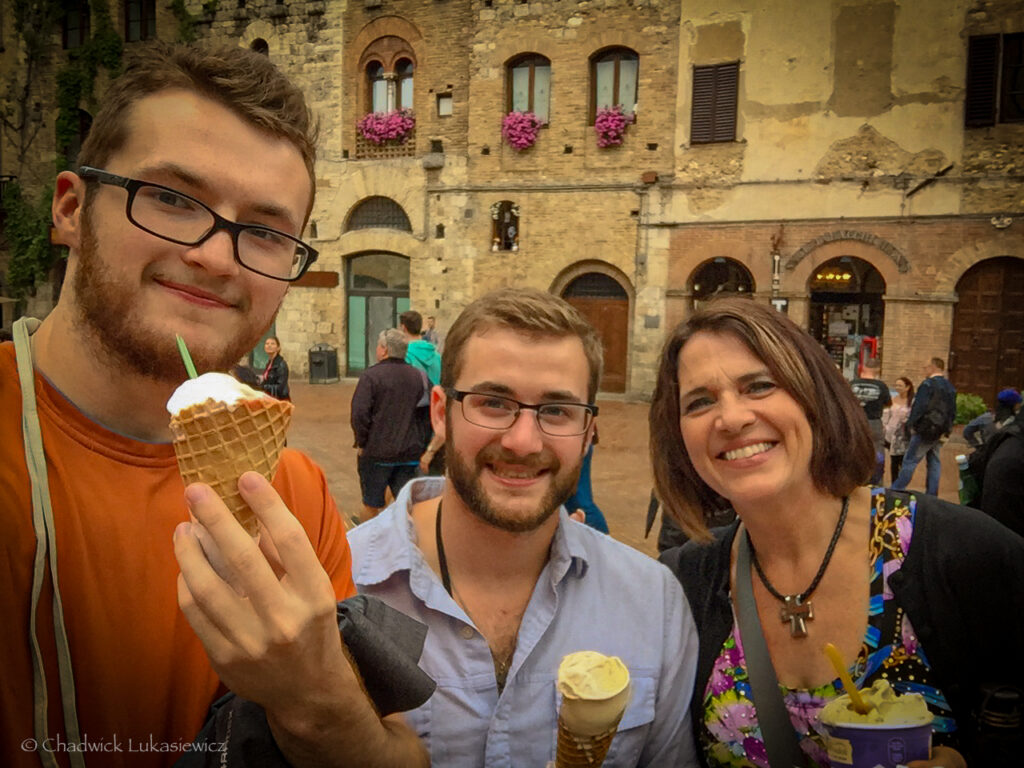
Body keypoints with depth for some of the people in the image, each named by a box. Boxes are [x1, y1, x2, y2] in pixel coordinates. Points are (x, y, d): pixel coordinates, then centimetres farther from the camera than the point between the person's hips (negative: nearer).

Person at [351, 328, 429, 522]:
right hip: (410, 453, 4)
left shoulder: (371, 375, -11)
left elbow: (359, 414, -17)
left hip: (376, 452, -4)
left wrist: (361, 443, -4)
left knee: (371, 505, 11)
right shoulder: (418, 376, 4)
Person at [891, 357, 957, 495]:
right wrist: (947, 429, 22)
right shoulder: (950, 387, 14)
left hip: (925, 431, -8)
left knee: (910, 461, -5)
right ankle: (931, 496, 12)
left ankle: (895, 492, -4)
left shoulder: (928, 384, -12)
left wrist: (911, 424, -11)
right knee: (935, 464, 10)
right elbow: (953, 411, 18)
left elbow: (919, 407, -19)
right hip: (940, 434, 8)